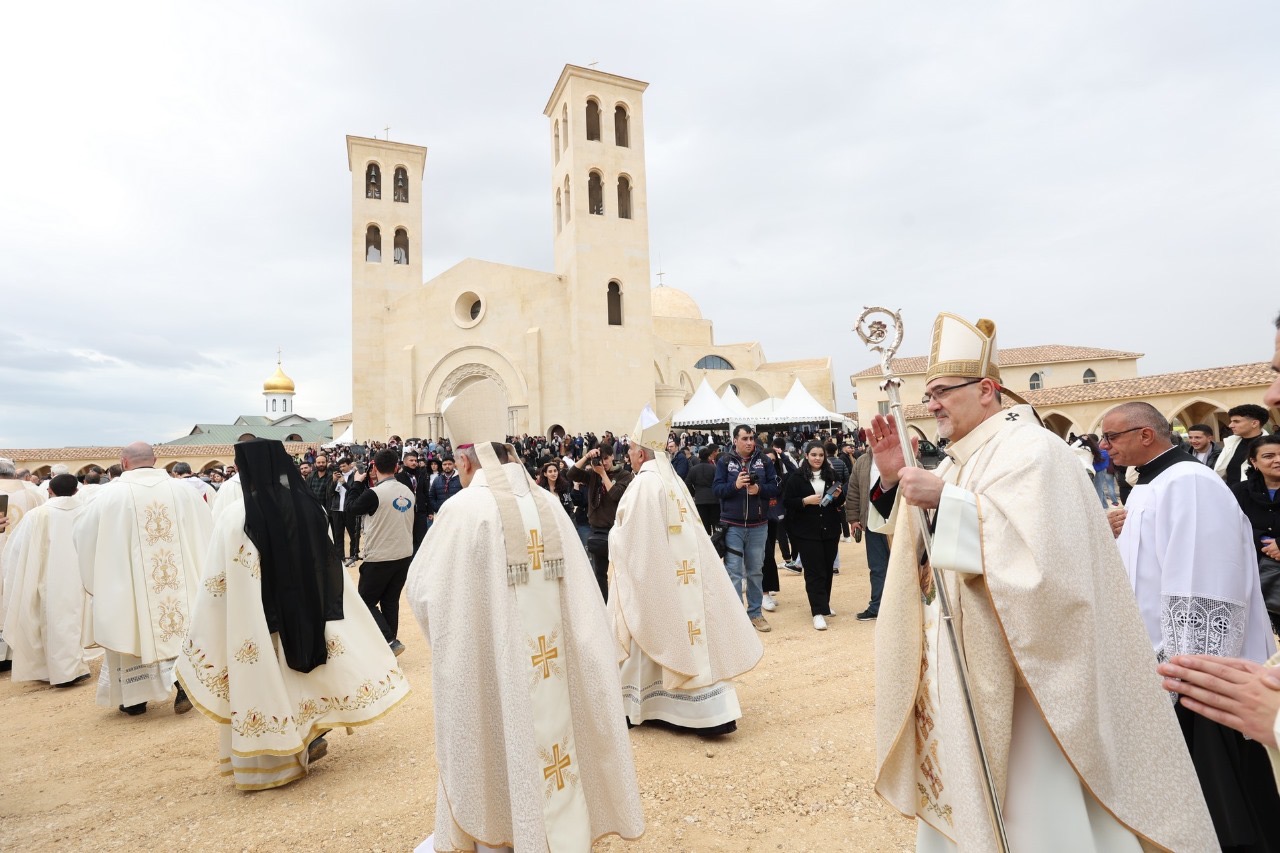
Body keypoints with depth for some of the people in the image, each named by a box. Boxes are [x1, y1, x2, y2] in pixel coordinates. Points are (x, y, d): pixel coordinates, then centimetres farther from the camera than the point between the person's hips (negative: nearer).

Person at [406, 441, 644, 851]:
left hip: (487, 667, -4)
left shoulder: (463, 507, -15)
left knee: (486, 745, 15)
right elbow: (579, 591, 0)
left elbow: (422, 587, -7)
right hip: (551, 662, 4)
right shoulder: (549, 504, -3)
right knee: (547, 736, 19)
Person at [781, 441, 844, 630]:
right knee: (814, 571, -5)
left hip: (830, 529, 4)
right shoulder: (797, 476, -5)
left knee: (827, 569, 12)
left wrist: (838, 496, -8)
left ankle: (823, 604, 29)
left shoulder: (832, 474, 6)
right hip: (807, 531, -4)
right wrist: (805, 501, -19)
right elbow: (787, 502, -5)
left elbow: (842, 500, 14)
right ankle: (818, 612, -4)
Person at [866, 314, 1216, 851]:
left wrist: (946, 502, -31)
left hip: (1021, 674, -8)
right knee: (963, 795, 19)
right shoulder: (957, 460, 10)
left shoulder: (1030, 449, -14)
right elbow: (919, 548, 11)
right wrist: (891, 477, -3)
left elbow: (1039, 555, -27)